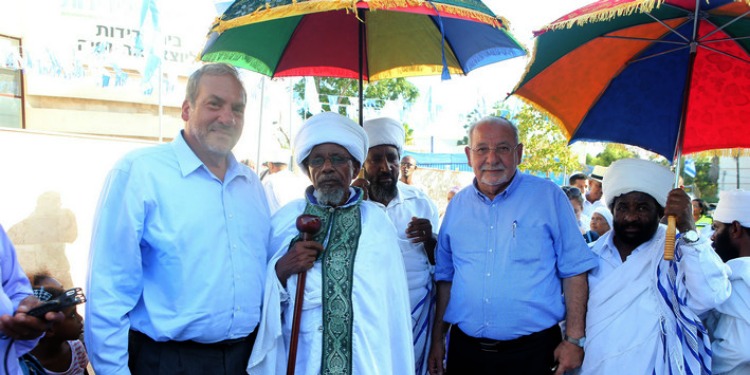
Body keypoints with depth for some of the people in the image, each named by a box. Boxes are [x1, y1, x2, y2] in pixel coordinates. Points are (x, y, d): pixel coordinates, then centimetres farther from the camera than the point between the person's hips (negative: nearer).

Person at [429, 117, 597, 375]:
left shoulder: (549, 197, -4)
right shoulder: (457, 206, 5)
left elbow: (574, 271, -4)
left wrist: (574, 340, -8)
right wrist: (437, 339, 10)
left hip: (532, 351, -3)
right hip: (466, 349, 3)